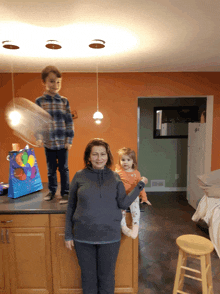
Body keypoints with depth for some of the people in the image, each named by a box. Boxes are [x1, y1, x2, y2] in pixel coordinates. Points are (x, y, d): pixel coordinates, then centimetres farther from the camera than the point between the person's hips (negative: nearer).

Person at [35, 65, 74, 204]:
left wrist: (69, 139, -4)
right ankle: (52, 191, 33)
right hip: (48, 142, 1)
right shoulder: (39, 101, 1)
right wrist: (39, 137, -12)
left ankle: (65, 193, 21)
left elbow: (69, 121, 1)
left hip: (63, 142, -1)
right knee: (51, 169, 14)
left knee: (63, 168, 7)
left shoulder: (64, 101, 1)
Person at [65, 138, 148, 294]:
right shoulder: (79, 176, -5)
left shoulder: (115, 177, -2)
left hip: (110, 237, 1)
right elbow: (71, 207, 1)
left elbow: (123, 203, -7)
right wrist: (68, 235, 3)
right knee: (88, 277, 19)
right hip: (83, 237, 0)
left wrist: (140, 185, -10)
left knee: (107, 277, 19)